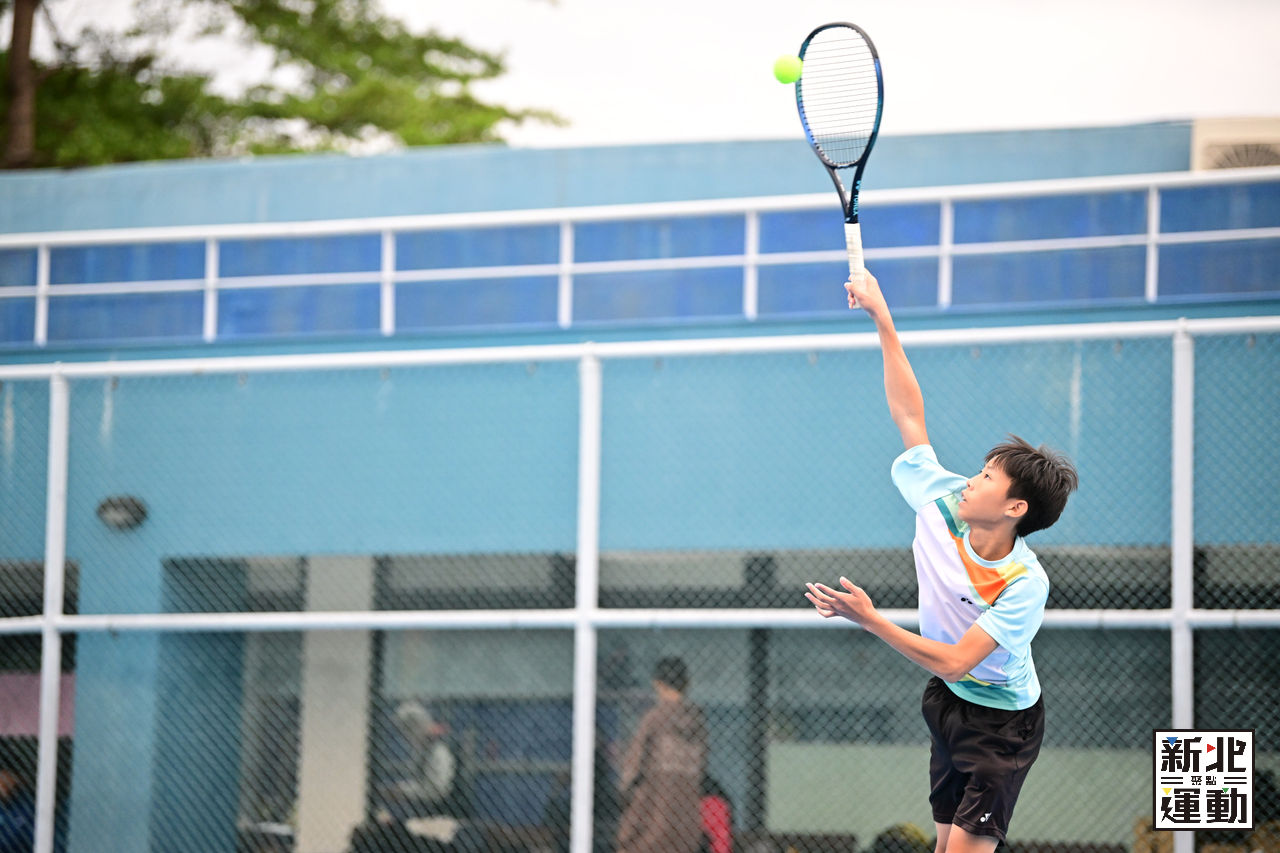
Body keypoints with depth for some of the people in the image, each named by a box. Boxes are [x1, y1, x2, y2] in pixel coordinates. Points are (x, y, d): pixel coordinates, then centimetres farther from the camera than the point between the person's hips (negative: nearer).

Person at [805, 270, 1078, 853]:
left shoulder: (1025, 585, -27)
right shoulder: (943, 505, -11)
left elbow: (954, 659, -30)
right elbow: (909, 415, -5)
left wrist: (870, 619, -32)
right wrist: (882, 320, -8)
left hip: (1002, 722, -7)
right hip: (949, 700, 7)